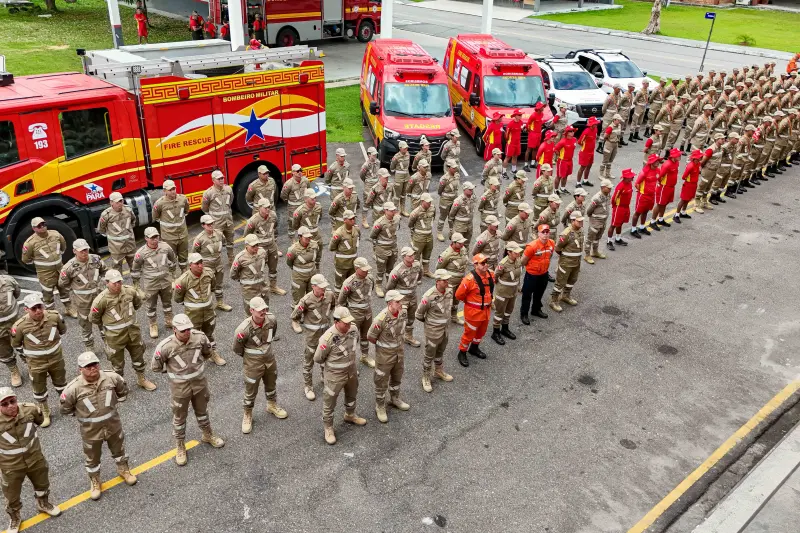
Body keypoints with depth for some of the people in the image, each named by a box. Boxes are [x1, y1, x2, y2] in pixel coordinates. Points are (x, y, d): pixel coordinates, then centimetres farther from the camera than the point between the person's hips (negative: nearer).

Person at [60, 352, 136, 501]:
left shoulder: (112, 377, -19)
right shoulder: (74, 388, -26)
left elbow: (123, 390, 3)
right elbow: (65, 409, -9)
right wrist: (81, 415, 0)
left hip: (113, 425, 2)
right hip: (91, 431, -2)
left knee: (118, 450, 26)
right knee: (92, 458, 20)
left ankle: (123, 470, 54)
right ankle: (94, 482, 47)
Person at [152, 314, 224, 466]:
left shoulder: (199, 337, -20)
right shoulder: (165, 347, -28)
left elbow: (207, 352, 4)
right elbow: (155, 367, -10)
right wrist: (172, 370, 1)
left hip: (199, 382, 3)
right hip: (180, 387, -3)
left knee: (202, 411, 26)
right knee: (179, 417, 17)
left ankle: (208, 435, 51)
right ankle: (180, 447, 39)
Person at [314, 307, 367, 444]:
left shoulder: (353, 329, -15)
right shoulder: (328, 338, -33)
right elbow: (317, 358, -18)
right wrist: (331, 365, -2)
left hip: (352, 370, 6)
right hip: (335, 375, -6)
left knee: (352, 395, 29)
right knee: (329, 403, 12)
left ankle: (350, 415, 56)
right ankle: (328, 428, 34)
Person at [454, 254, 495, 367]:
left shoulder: (491, 275, -6)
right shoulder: (470, 279, -28)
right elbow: (459, 295, -19)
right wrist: (470, 301, -3)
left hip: (486, 311, 7)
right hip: (473, 312, -7)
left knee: (481, 332, 24)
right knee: (469, 333, 7)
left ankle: (474, 348, 47)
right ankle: (462, 353, 27)